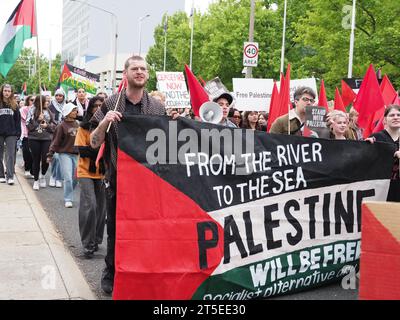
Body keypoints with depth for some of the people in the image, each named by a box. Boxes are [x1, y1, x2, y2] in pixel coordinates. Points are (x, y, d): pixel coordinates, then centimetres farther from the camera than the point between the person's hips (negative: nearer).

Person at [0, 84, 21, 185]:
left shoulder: (14, 105, 7)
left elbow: (18, 120, 6)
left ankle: (10, 177, -5)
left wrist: (18, 133, -1)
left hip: (11, 134, 0)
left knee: (11, 155, -4)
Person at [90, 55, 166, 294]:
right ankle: (111, 275, 25)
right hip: (118, 177, -1)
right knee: (115, 229, 8)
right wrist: (104, 122, -16)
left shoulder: (158, 107, 5)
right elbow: (95, 143, 0)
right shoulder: (111, 105, 1)